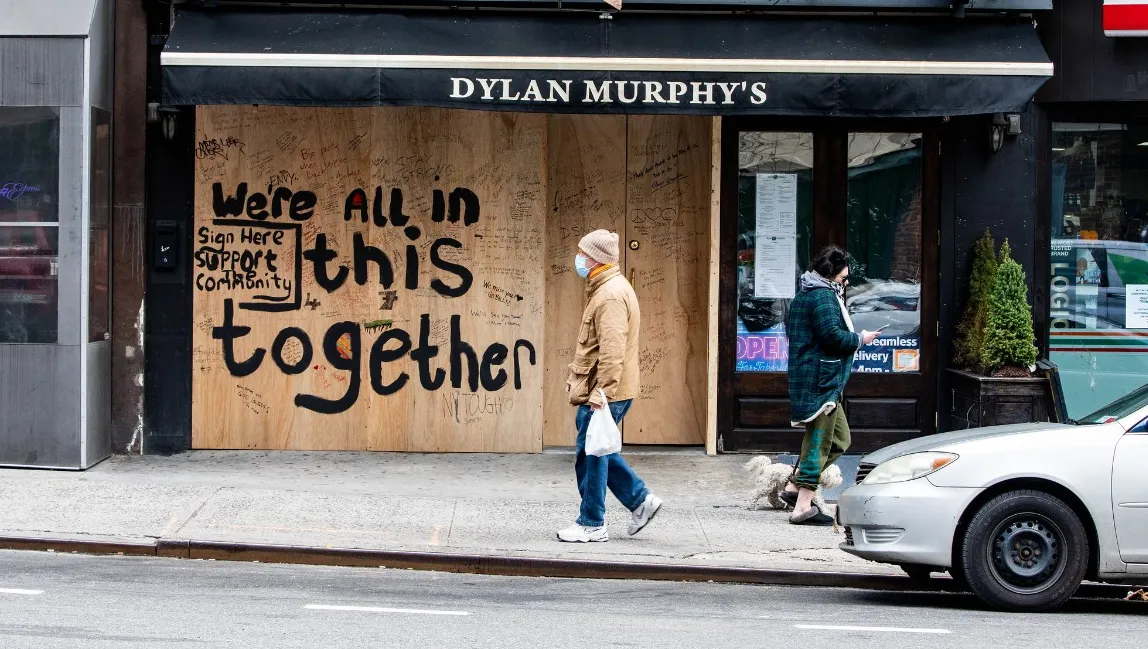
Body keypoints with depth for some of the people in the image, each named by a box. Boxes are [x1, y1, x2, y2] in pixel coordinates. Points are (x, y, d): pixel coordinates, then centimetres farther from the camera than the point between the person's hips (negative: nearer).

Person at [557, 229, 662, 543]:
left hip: (604, 394, -11)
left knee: (592, 454, -2)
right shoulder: (606, 289, 16)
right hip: (598, 391, 11)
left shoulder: (611, 295, -19)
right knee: (597, 451, 17)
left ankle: (591, 525, 6)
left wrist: (601, 394, -25)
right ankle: (640, 499, 20)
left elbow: (612, 351, -25)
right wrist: (578, 380, 24)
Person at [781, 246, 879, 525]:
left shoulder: (803, 296, 18)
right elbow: (833, 336, -23)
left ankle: (795, 486, 17)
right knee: (819, 441, -7)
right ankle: (803, 506, -7)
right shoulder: (823, 297, -14)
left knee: (839, 439, 18)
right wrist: (860, 339, -6)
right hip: (821, 381, -11)